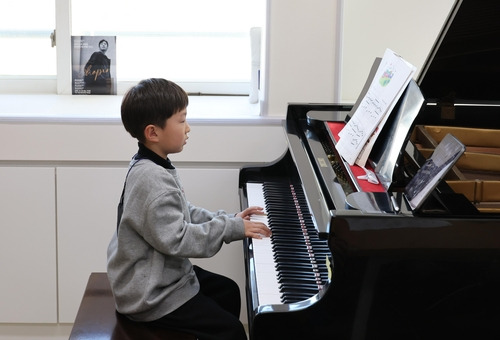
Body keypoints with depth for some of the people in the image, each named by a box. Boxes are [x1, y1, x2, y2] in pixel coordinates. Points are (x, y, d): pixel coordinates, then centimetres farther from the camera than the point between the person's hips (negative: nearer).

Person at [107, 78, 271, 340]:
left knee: (228, 291, 24)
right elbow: (175, 239, -29)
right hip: (150, 296, -11)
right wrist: (232, 228, -23)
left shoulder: (152, 167, 5)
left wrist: (229, 220, 4)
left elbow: (184, 215, 14)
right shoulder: (153, 180, -28)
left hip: (162, 275, 11)